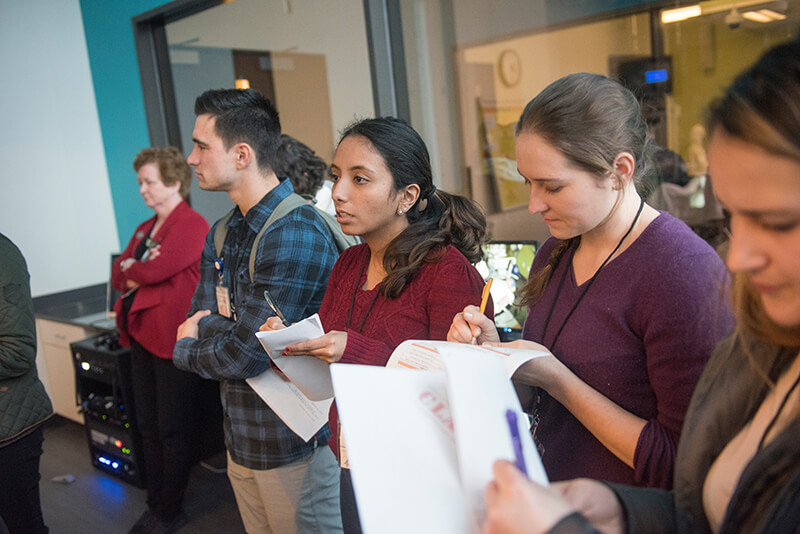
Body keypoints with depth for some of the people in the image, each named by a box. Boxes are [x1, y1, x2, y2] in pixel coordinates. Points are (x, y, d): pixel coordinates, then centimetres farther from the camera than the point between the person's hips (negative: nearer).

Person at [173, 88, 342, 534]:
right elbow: (198, 319, 5)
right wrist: (221, 329, -17)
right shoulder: (222, 234, 7)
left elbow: (247, 354, -25)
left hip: (293, 446, -8)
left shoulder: (298, 234, -24)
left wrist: (186, 349, -6)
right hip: (241, 441, 8)